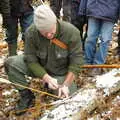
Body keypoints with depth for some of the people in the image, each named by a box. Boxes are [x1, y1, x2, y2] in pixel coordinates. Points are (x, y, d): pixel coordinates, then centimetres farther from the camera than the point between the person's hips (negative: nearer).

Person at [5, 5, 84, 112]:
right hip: (39, 68, 1)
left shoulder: (71, 32, -27)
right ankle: (26, 96, -2)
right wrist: (47, 78, -30)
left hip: (61, 72, -1)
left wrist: (66, 84, -28)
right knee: (10, 63, -20)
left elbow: (76, 60, -21)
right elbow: (31, 60, -18)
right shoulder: (31, 32, -24)